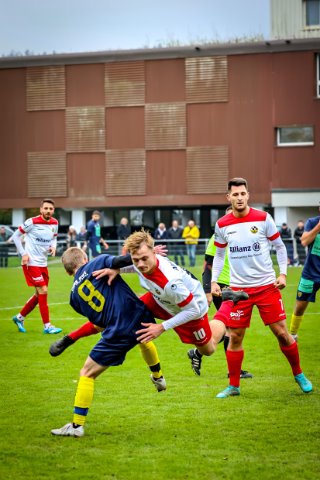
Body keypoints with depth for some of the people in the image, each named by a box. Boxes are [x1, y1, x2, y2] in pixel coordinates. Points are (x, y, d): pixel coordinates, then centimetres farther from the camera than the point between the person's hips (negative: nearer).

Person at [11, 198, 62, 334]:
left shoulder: (54, 223, 3)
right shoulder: (32, 222, -14)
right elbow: (16, 235, -5)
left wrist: (53, 247, -4)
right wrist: (23, 253, -12)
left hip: (43, 263, 7)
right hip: (31, 262, -7)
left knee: (39, 295, 13)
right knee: (43, 291, -11)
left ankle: (19, 317, 31)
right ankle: (47, 326, -5)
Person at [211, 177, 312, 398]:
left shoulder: (263, 218, -5)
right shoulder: (222, 225, 0)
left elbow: (280, 246, 4)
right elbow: (219, 255, 13)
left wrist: (283, 273, -5)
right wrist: (214, 281, 4)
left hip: (267, 286, -1)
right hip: (238, 288, 1)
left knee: (282, 332, 0)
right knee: (235, 337, 1)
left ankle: (299, 374, 20)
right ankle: (234, 386, 14)